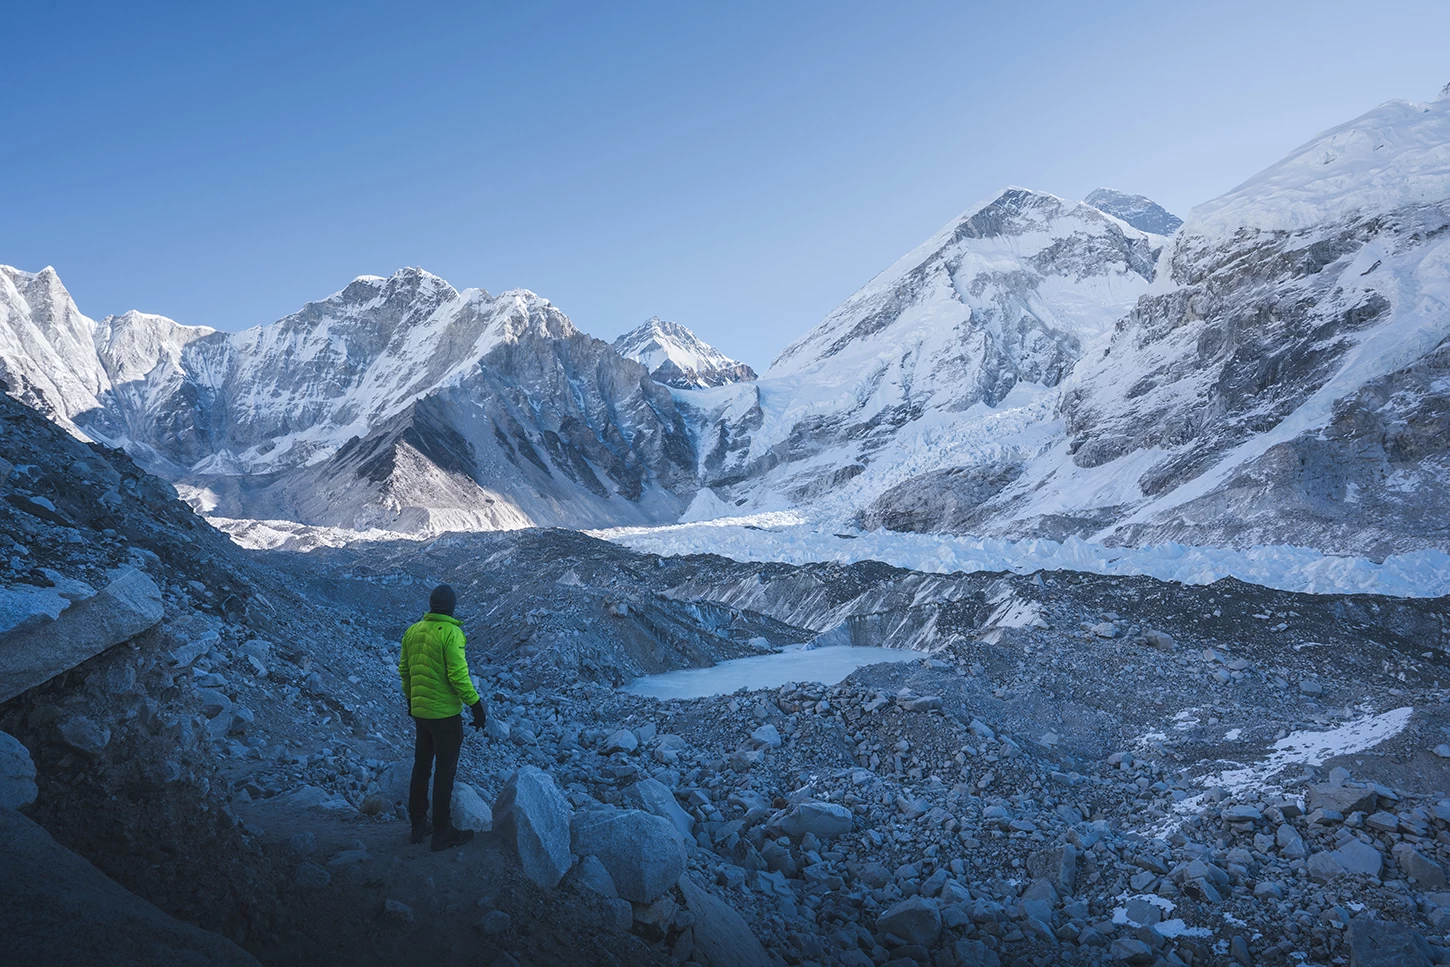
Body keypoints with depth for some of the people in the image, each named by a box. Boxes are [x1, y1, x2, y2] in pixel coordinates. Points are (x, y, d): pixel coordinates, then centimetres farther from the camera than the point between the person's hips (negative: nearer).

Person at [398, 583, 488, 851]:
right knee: (445, 771, 3)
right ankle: (442, 832, 10)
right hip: (445, 713, -7)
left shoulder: (412, 631, 5)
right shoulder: (451, 633, -18)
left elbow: (404, 670, 13)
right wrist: (475, 704, -13)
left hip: (419, 711, 7)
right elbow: (458, 675, -21)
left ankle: (418, 824, 29)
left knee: (421, 767, 18)